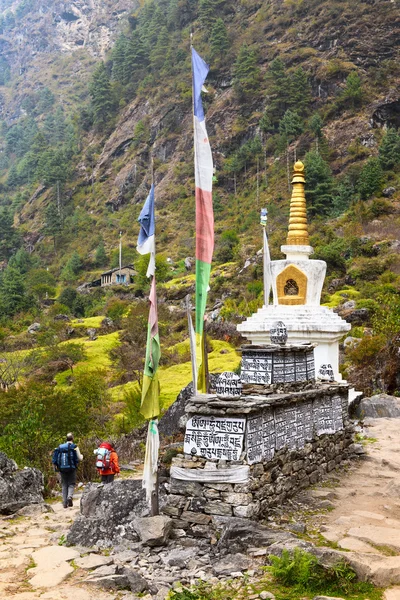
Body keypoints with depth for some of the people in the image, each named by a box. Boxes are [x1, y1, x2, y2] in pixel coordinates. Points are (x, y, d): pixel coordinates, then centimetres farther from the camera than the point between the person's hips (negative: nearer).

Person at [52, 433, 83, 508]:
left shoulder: (60, 447, 7)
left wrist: (56, 467, 17)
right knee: (71, 484, 8)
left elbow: (55, 459, 4)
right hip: (72, 468, -3)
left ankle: (65, 502, 9)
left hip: (62, 469, 3)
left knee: (64, 485, 12)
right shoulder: (74, 447, -2)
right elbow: (79, 459, -3)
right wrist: (81, 456, 18)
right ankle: (69, 496, -18)